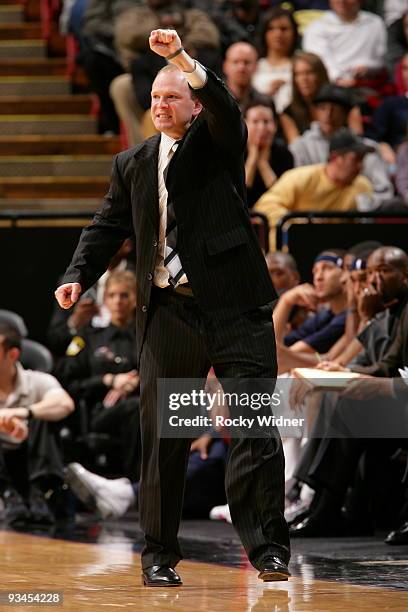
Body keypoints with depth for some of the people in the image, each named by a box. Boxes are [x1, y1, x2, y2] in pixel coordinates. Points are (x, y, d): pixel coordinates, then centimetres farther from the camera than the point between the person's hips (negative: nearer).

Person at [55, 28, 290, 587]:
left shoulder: (218, 142, 6)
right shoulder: (132, 164, 15)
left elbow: (222, 105, -15)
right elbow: (108, 227, 15)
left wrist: (182, 59, -29)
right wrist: (79, 275, -2)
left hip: (234, 309, -3)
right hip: (168, 312, 3)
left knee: (257, 431, -6)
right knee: (162, 438, 4)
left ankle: (268, 550, -3)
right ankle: (159, 556, 12)